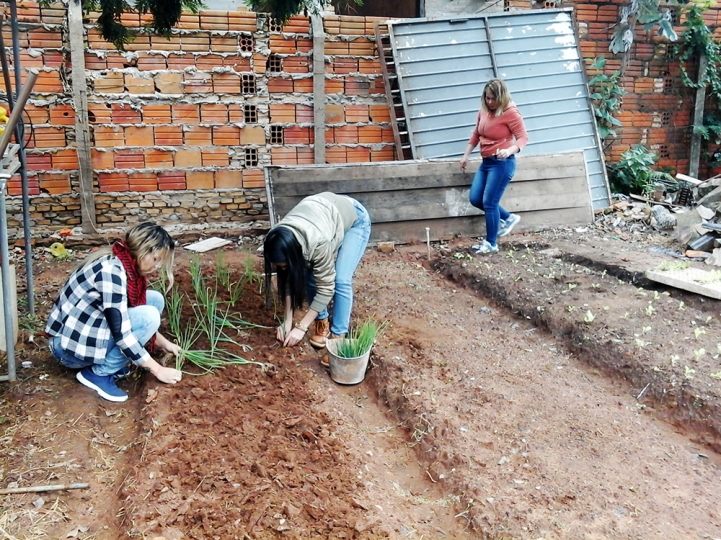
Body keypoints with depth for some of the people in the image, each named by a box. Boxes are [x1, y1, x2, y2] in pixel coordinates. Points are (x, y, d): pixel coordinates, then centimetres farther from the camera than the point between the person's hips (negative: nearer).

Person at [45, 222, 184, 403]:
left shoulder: (127, 265, 2)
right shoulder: (111, 271, -27)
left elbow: (126, 319, 16)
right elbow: (121, 334, -28)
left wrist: (164, 343, 13)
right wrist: (158, 370, -21)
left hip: (88, 328, 9)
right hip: (72, 345, -9)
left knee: (154, 299, 1)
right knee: (148, 316, -23)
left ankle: (108, 360, 5)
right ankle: (100, 372, -9)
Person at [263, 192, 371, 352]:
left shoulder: (318, 242, -42)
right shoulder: (280, 241, -25)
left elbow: (326, 287, -31)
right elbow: (287, 280, -10)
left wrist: (301, 327, -26)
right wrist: (287, 321, -10)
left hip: (355, 219, -5)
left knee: (341, 280, -18)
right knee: (309, 277, -7)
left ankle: (337, 337, -7)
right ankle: (322, 323, 13)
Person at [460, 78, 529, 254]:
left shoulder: (510, 112, -14)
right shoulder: (484, 111, 8)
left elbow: (523, 137, -16)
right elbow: (476, 134, 19)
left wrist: (509, 151, -34)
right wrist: (466, 155, 17)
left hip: (502, 163, -8)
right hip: (486, 162, 9)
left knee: (489, 202, -8)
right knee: (475, 199, 8)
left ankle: (491, 244, 5)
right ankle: (508, 218, 25)